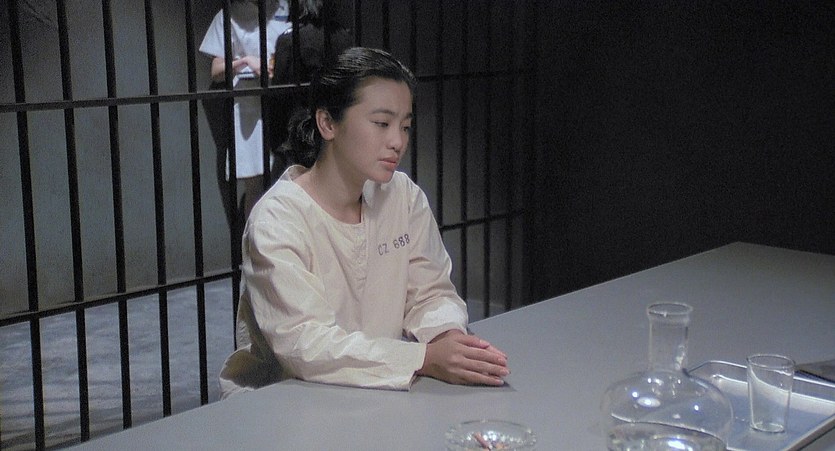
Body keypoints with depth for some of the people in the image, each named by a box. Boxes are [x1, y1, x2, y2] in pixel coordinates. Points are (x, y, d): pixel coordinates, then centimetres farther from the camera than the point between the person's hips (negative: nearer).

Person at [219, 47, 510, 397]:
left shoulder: (405, 197, 2)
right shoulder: (275, 221, -16)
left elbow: (431, 293, 5)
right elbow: (304, 344, -23)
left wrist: (448, 336, -20)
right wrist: (424, 359, -32)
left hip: (382, 392, 5)